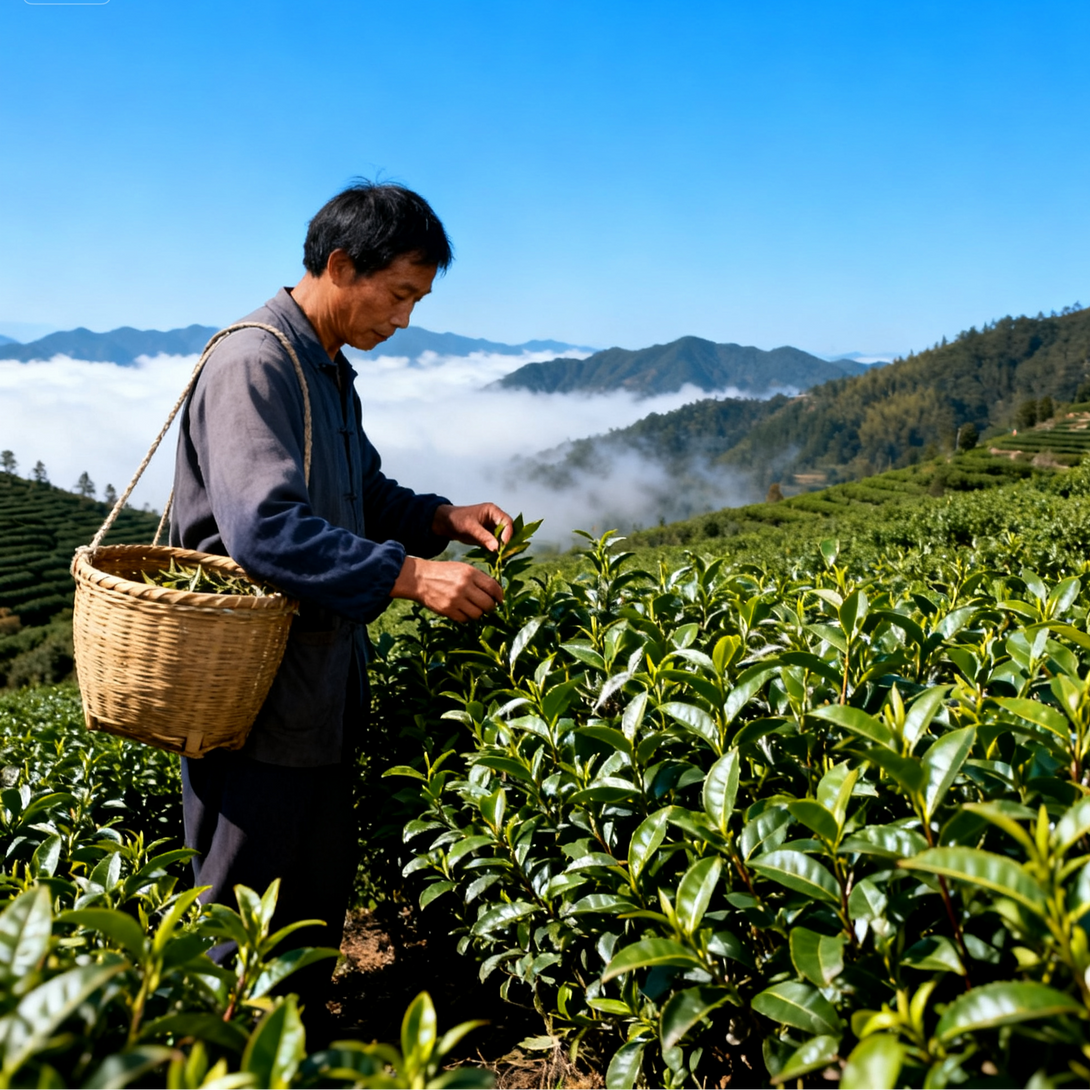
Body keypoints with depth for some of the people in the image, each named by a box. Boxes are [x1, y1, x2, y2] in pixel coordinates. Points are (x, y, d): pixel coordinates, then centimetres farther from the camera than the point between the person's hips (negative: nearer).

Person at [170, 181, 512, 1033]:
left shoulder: (328, 371, 14)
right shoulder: (253, 364, -17)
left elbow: (362, 494, 22)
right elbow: (265, 529, -29)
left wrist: (443, 517, 4)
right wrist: (411, 574, -30)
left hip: (322, 689, 10)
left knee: (320, 892, 20)